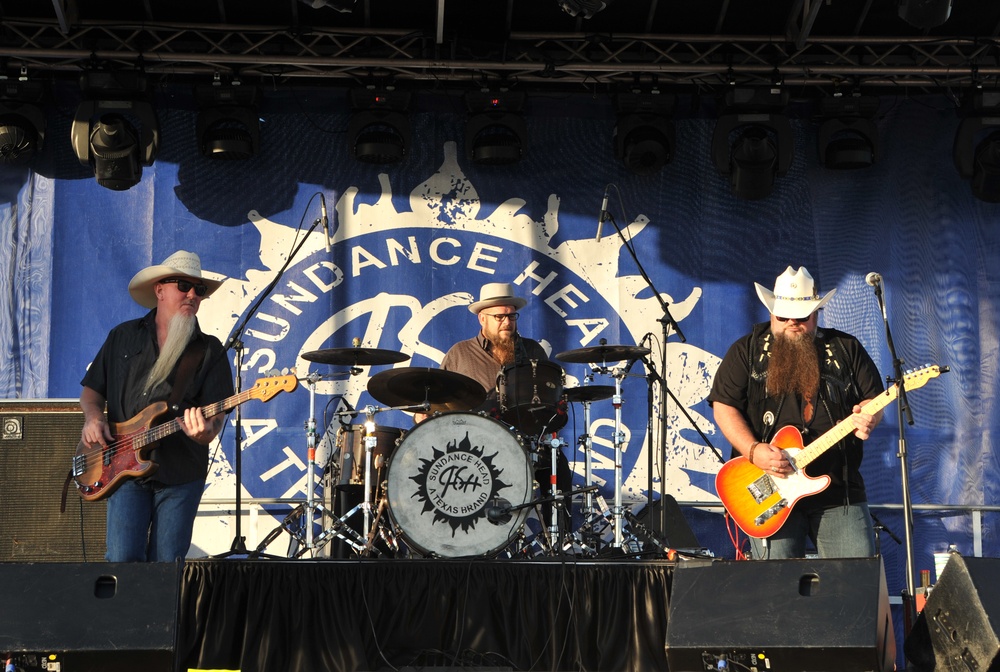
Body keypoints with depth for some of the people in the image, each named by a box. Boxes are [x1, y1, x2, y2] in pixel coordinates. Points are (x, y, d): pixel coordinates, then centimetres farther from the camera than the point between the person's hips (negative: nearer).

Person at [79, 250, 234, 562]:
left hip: (181, 475, 0)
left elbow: (217, 413, -3)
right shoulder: (123, 336, 11)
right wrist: (93, 416, -4)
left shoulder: (209, 350, 5)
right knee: (123, 559, -10)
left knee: (166, 568, 1)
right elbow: (92, 389, 17)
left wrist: (206, 430, -25)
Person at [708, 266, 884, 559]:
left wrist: (868, 419, -12)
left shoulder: (846, 348, 11)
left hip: (839, 490, 2)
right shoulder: (748, 350, 6)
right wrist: (754, 451, -14)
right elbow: (723, 406, 0)